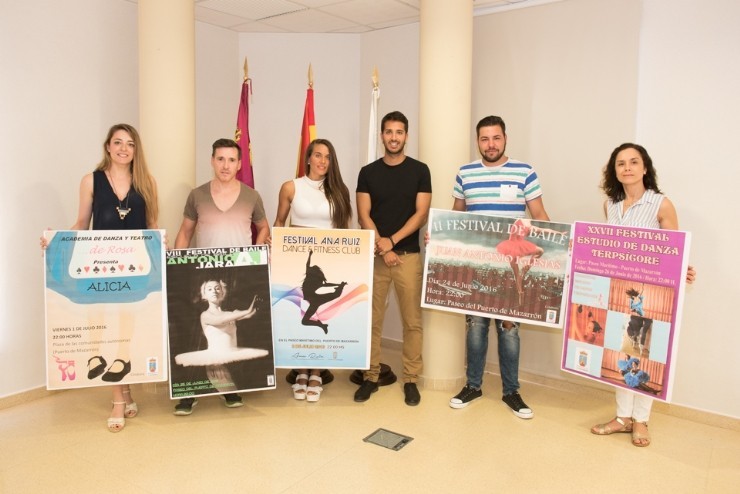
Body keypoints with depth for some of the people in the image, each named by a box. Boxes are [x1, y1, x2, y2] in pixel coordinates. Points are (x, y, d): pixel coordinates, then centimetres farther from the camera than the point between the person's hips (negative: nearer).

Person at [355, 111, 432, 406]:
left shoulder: (419, 171, 3)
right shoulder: (368, 172, 6)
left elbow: (421, 214, -3)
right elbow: (364, 216, 0)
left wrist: (392, 240, -12)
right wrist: (383, 249, -10)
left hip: (409, 255, -1)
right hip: (374, 256, 1)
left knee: (412, 321, 3)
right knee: (372, 320, 5)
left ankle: (411, 380, 15)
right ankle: (370, 376, 18)